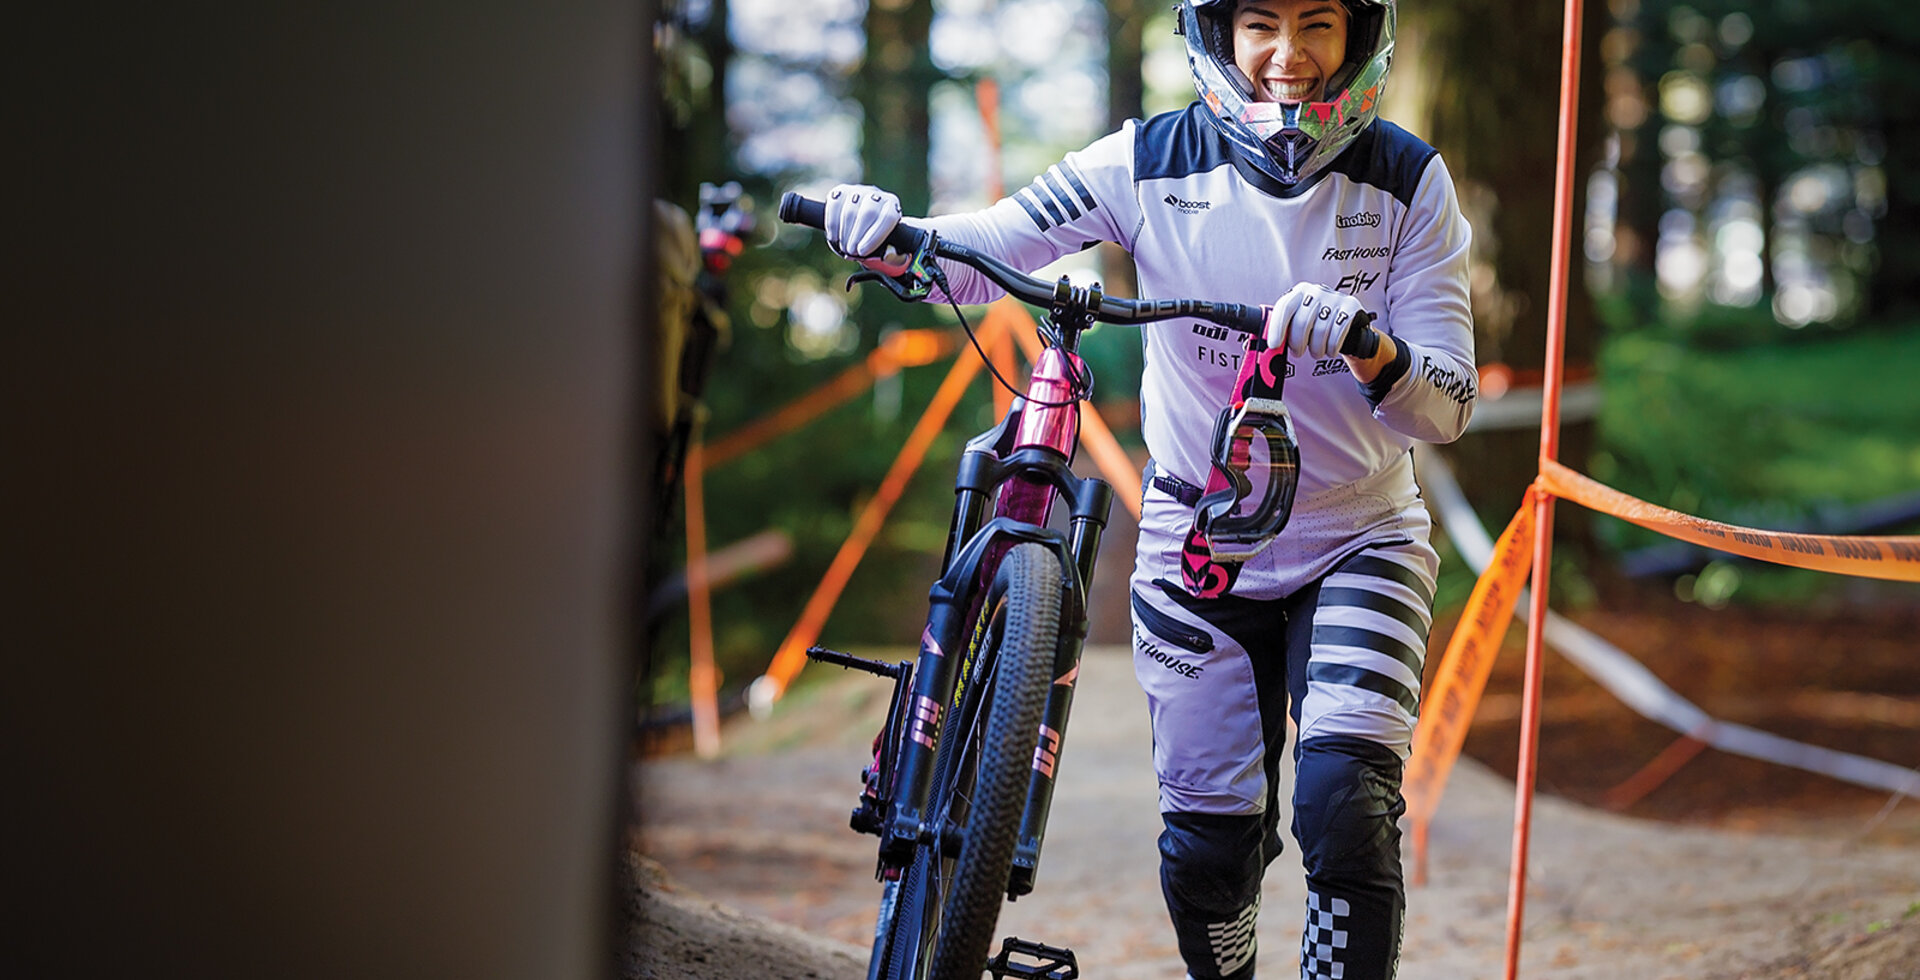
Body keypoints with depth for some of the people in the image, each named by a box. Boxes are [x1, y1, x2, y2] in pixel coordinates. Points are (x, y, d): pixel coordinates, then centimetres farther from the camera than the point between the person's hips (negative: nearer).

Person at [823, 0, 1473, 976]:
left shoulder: (1408, 182, -12)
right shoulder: (1151, 163, -11)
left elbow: (1445, 409, -16)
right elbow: (972, 260, -11)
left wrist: (1368, 346, -37)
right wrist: (885, 231, -33)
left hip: (1358, 544, -1)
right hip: (1198, 546, 1)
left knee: (1346, 811, -21)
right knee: (1207, 847, 4)